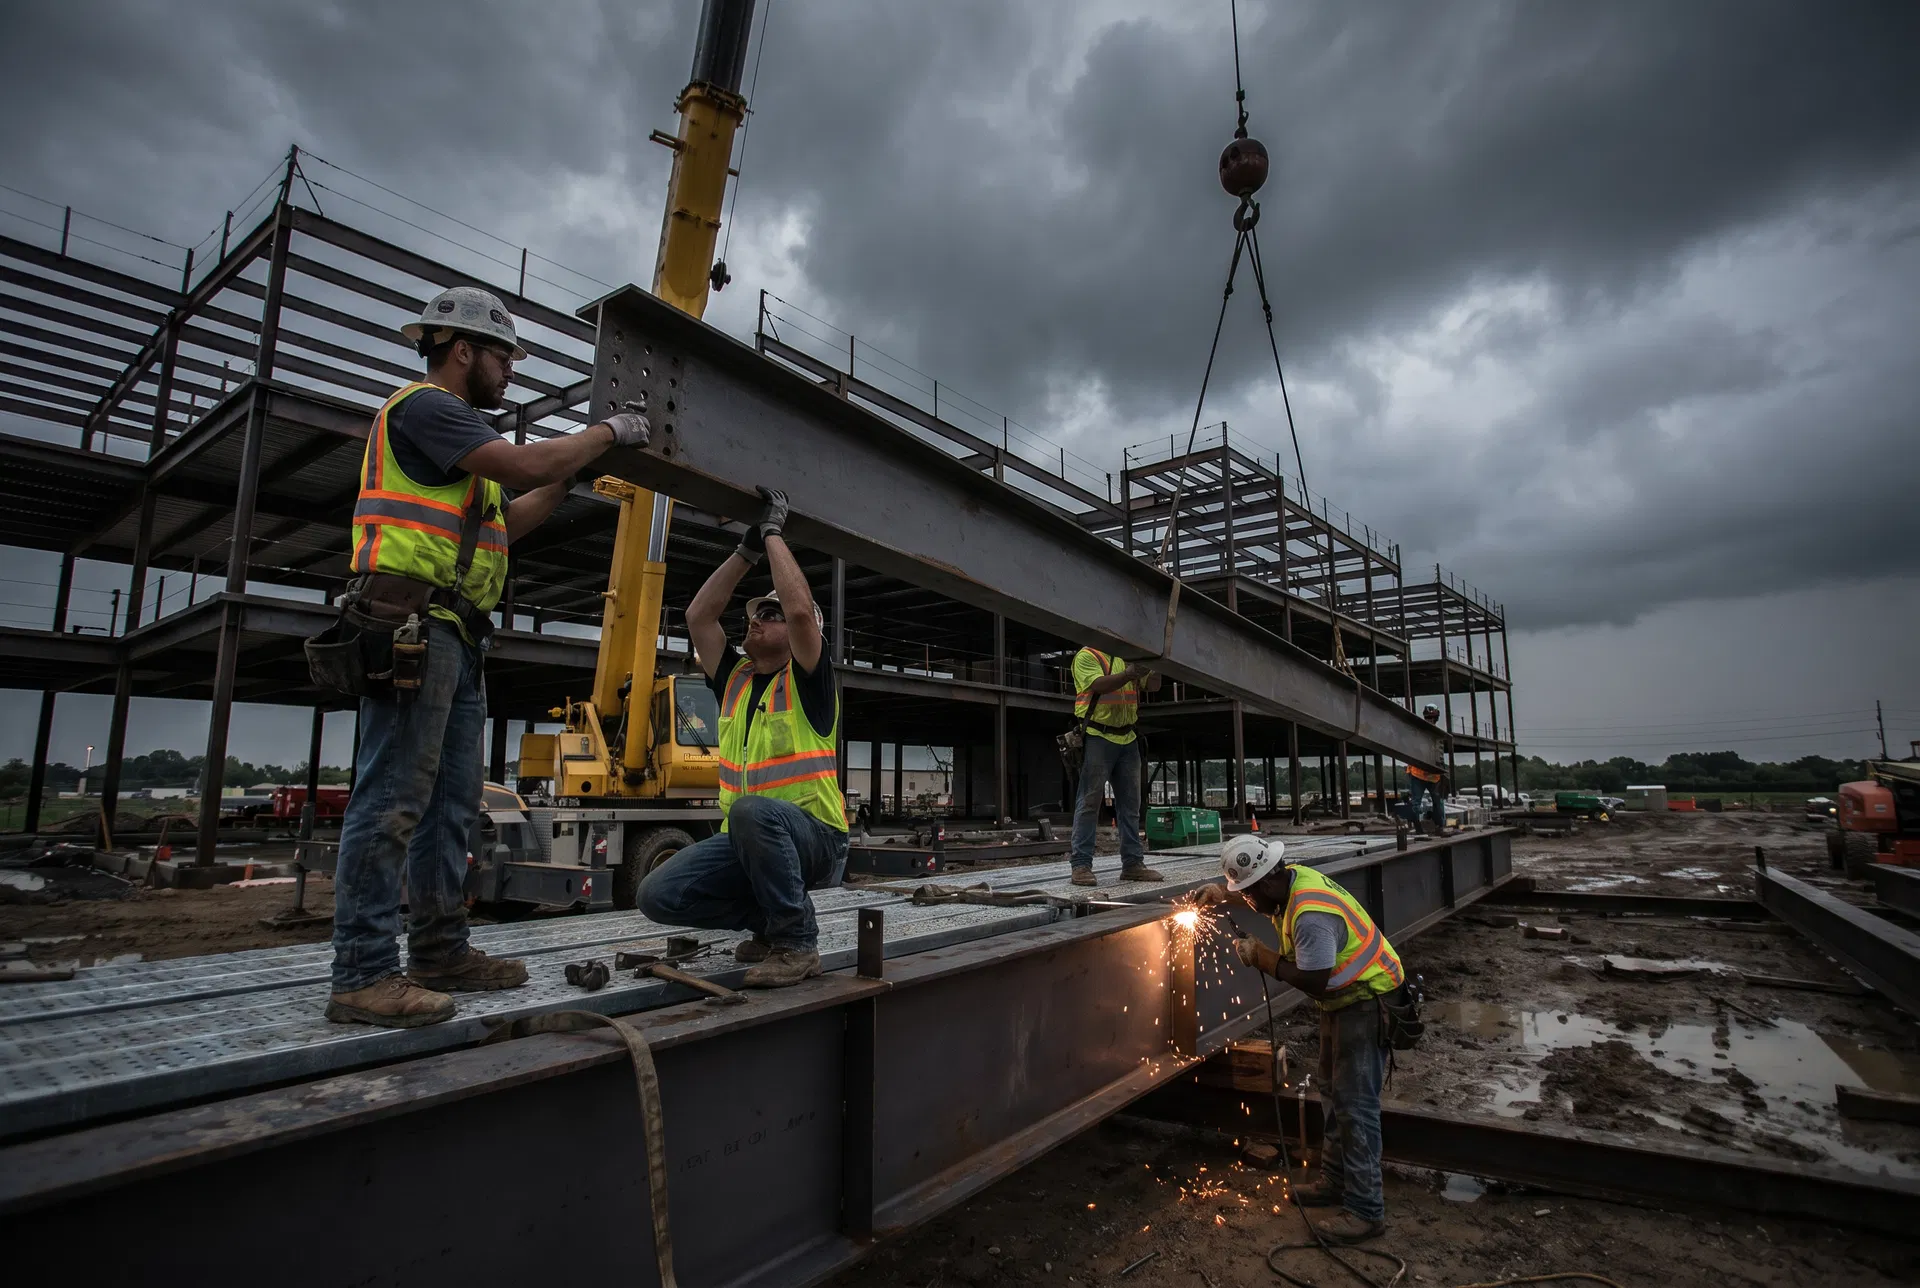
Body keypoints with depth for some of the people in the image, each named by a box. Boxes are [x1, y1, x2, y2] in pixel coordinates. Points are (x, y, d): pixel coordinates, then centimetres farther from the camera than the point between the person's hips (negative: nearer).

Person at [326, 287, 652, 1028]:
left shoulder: (449, 424, 27)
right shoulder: (424, 406, -4)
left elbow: (504, 524, 25)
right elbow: (524, 465, -17)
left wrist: (573, 472, 19)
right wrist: (607, 432, -4)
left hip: (454, 636, 11)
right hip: (411, 622, -11)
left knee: (451, 802, 10)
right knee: (393, 800, -10)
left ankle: (439, 953, 17)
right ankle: (363, 977, -5)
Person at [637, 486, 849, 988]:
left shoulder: (807, 679, -3)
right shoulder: (733, 679, 14)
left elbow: (800, 608, -20)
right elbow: (698, 616, 7)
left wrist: (773, 533, -8)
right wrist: (748, 549, 5)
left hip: (813, 837, -6)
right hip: (744, 837, 6)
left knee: (752, 810, -39)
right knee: (658, 895, -14)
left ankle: (796, 941, -19)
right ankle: (768, 918, 7)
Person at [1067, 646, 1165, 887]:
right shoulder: (1086, 656, -2)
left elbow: (1153, 686, 14)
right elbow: (1099, 685, -19)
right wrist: (1129, 674, -32)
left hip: (1128, 740, 7)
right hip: (1097, 738, -7)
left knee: (1130, 803, 8)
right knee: (1090, 801, -6)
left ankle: (1133, 863, 14)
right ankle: (1081, 865, -3)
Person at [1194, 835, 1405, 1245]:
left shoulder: (1311, 916, -34)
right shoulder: (1290, 877, -5)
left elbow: (1312, 980, -30)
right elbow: (1260, 895, 18)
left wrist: (1261, 957, -19)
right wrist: (1222, 893, 0)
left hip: (1364, 1001, -10)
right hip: (1342, 999, 10)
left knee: (1355, 1104, -6)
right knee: (1333, 1093, 17)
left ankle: (1366, 1210, 3)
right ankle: (1336, 1182, 29)